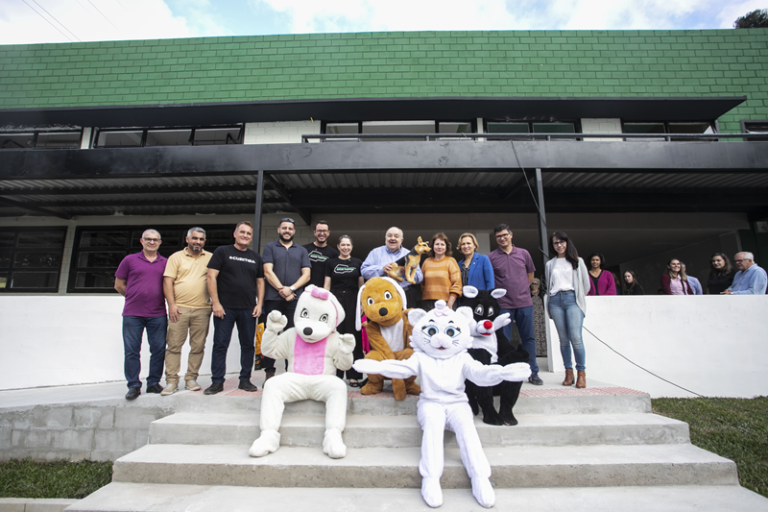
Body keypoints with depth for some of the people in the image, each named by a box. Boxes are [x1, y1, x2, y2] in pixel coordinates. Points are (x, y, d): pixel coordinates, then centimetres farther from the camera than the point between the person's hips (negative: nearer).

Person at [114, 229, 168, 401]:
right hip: (132, 314, -1)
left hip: (158, 314, 1)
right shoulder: (130, 260, 7)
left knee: (159, 350, 4)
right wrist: (135, 297, 7)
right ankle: (133, 386, 12)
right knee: (131, 351, 2)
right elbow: (119, 285, 10)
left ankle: (154, 383, 17)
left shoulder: (165, 263, 9)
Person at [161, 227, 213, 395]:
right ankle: (171, 381, 8)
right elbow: (167, 282, 2)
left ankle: (191, 378, 16)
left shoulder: (210, 258, 11)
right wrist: (171, 304, -7)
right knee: (174, 345, 0)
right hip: (179, 308, -1)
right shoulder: (176, 257, 8)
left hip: (202, 309, 1)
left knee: (198, 346, 5)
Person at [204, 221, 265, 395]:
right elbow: (211, 277, -4)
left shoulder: (255, 258, 14)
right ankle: (217, 382, 11)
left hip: (248, 309, 3)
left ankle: (245, 380, 18)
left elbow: (260, 282, 15)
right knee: (220, 345, 2)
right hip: (225, 308, -3)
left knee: (248, 345, 7)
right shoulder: (222, 252, 3)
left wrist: (259, 304, 3)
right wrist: (216, 303, -11)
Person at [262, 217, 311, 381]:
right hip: (273, 298, -1)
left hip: (295, 299, 1)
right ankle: (269, 373, 10)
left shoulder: (302, 251, 17)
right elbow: (268, 271, 0)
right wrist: (282, 290, -10)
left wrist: (291, 289, -9)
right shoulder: (270, 247, 12)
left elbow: (306, 274, 6)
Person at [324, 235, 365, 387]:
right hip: (336, 300, 0)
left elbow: (361, 285, 10)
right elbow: (327, 285, 8)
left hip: (353, 301, 0)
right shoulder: (331, 263, 9)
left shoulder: (357, 263, 10)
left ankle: (353, 375, 5)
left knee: (353, 336, -1)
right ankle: (335, 373, 9)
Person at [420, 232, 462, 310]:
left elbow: (456, 284, -1)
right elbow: (421, 283, 18)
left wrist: (450, 304, -9)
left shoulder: (451, 261, 5)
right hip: (427, 303, 3)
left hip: (444, 303, -2)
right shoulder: (426, 262, 14)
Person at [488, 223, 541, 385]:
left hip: (524, 303, 2)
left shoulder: (524, 253, 7)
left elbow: (530, 276, 16)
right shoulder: (491, 257, 0)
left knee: (529, 338, 8)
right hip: (503, 304, -2)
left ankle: (533, 373, 19)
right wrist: (499, 293, -3)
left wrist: (520, 290, 8)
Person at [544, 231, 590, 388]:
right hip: (555, 300, 2)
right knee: (563, 339, 1)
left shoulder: (577, 261, 12)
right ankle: (569, 372, 6)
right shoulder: (549, 264, 18)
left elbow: (586, 283, 12)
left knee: (575, 337, -15)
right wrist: (554, 297, 8)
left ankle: (581, 373, -5)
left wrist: (578, 297, 11)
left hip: (572, 299, -2)